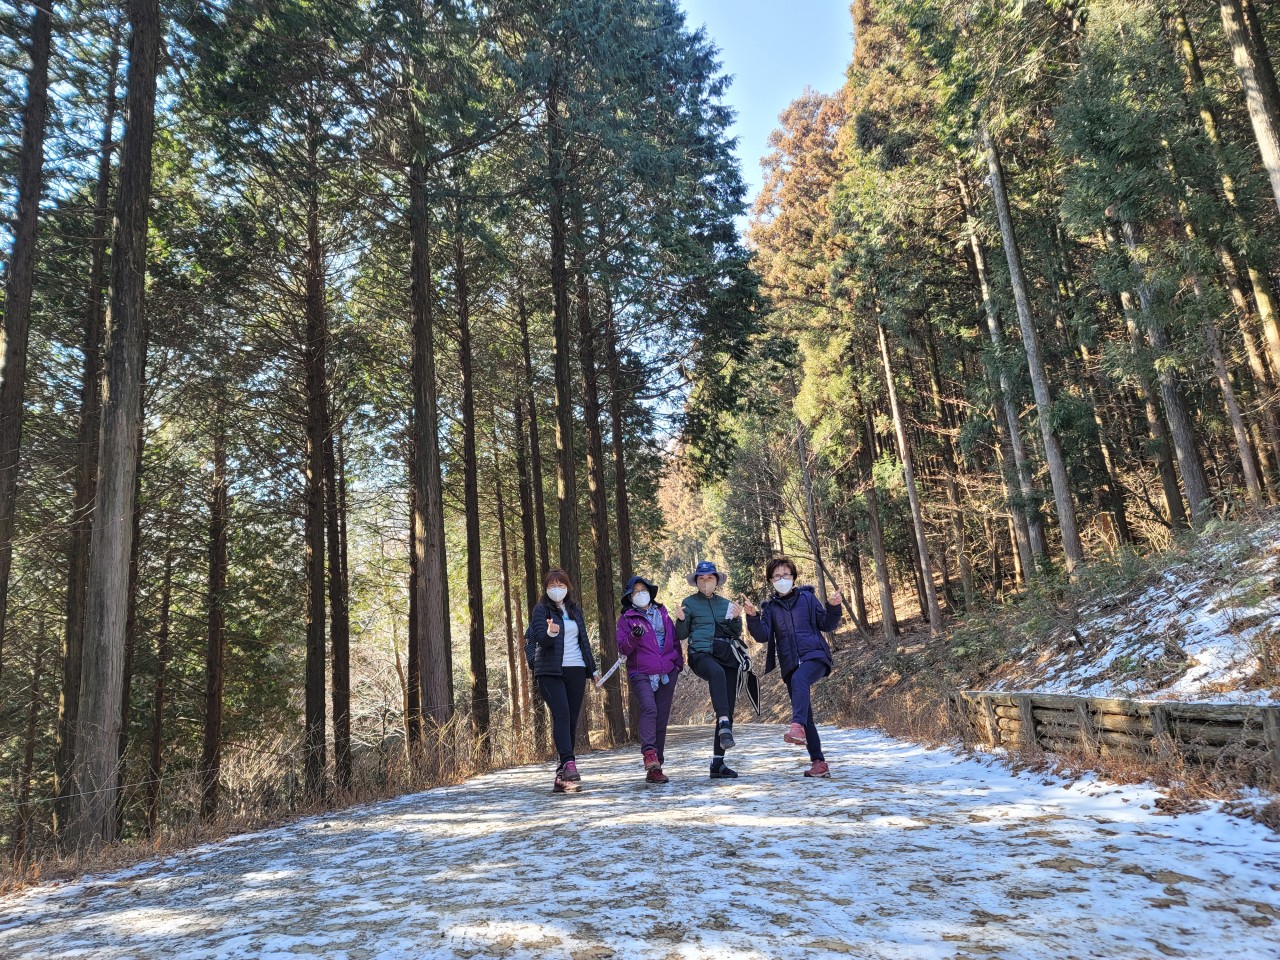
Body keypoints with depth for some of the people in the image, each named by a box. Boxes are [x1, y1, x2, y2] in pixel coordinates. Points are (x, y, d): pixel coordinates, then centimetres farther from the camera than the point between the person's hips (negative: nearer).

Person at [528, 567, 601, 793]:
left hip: (575, 671, 5)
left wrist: (592, 668, 20)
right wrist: (550, 633, -34)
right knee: (561, 716, -19)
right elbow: (541, 640, -12)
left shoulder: (575, 610, 17)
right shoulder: (541, 610, 2)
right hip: (551, 672, -5)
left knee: (572, 721, 2)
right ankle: (569, 766, -26)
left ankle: (562, 774, 7)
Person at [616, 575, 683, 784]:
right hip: (642, 674, -3)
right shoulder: (626, 619, 6)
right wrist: (634, 637, -20)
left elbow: (674, 639, 21)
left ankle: (655, 768, 8)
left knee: (661, 719, 3)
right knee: (649, 708, -28)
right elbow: (622, 649, -2)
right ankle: (649, 753, -35)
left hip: (667, 674, 3)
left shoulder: (662, 613, 16)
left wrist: (679, 663, 12)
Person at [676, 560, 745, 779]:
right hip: (701, 654, -4)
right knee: (717, 671, -41)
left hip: (727, 657, 5)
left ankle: (717, 764, 6)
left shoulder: (726, 603, 19)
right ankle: (724, 724, -50)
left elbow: (736, 634, 15)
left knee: (729, 710, 0)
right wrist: (681, 620, -13)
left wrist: (736, 619, -4)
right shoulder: (689, 602, 10)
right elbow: (682, 635, 7)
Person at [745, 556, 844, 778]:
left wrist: (834, 608, -11)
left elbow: (827, 625, 8)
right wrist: (753, 617, -16)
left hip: (814, 656, -4)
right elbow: (763, 636, 1)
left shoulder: (807, 597, 9)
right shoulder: (770, 607, 14)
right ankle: (818, 762, 8)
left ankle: (797, 727, -51)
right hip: (790, 665, 4)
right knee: (806, 717, 3)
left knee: (799, 679, -37)